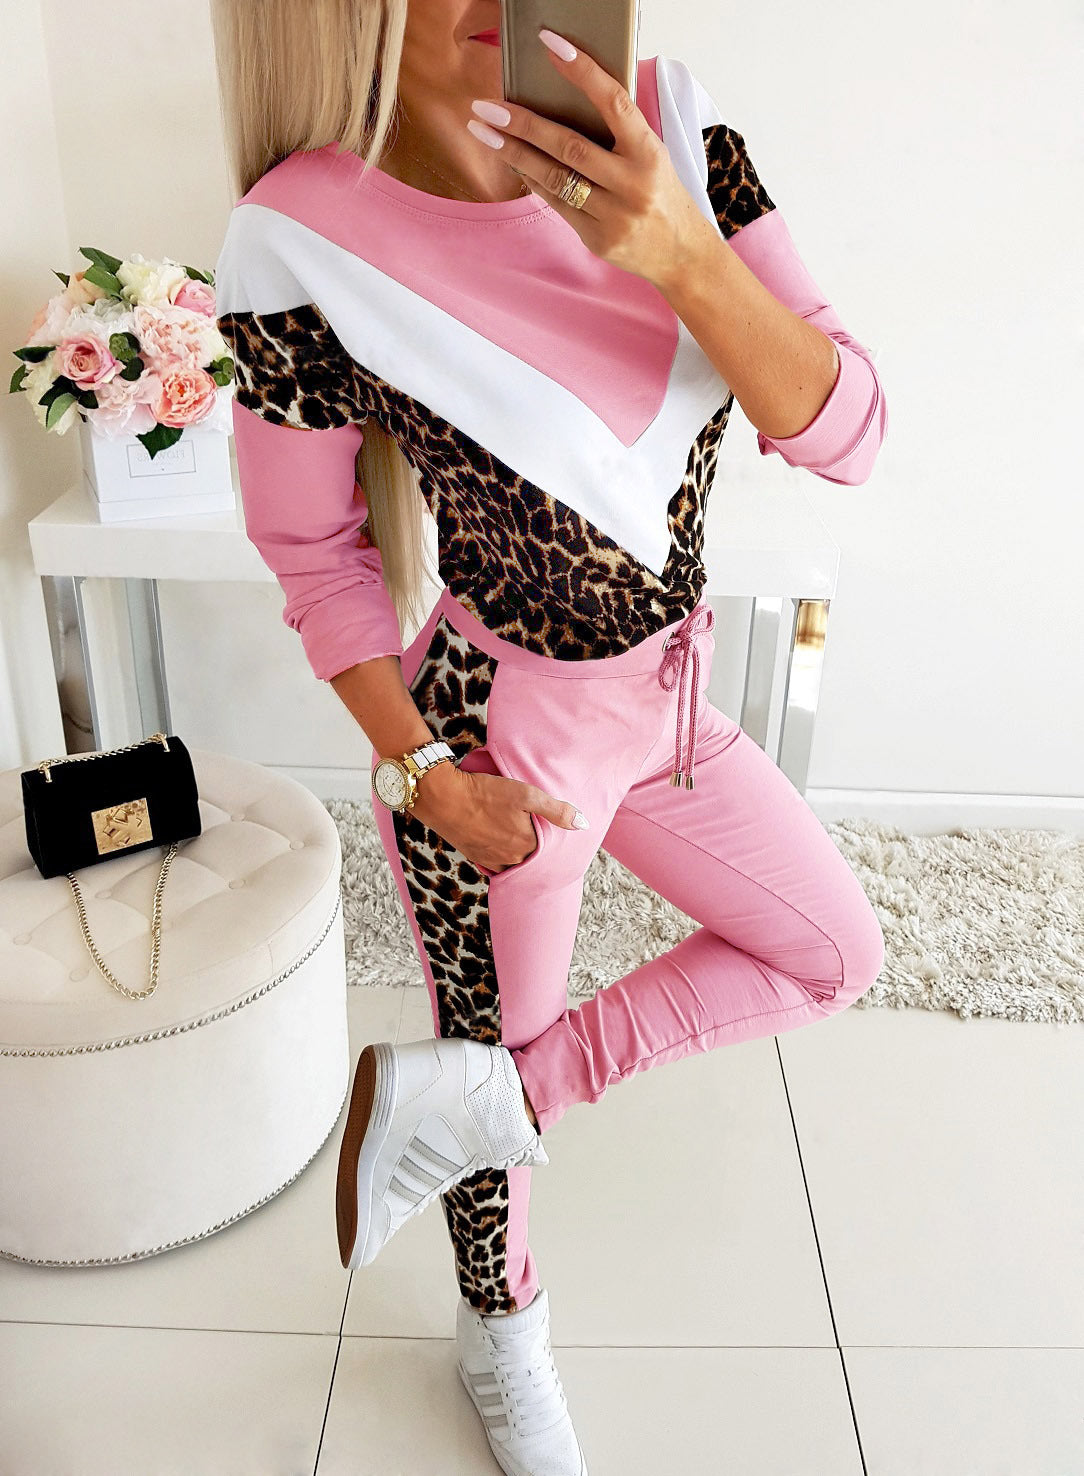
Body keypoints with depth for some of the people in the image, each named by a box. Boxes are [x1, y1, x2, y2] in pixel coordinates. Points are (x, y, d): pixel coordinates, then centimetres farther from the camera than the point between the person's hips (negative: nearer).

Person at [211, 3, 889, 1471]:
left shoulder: (671, 128, -10)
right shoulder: (305, 247, -21)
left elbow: (844, 429, -16)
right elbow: (313, 553, -10)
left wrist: (680, 254, -32)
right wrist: (424, 770, -13)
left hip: (665, 705, 6)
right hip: (497, 739, -5)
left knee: (839, 956, 17)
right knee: (510, 1043, 16)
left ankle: (475, 1096, 16)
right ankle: (503, 1329, 49)